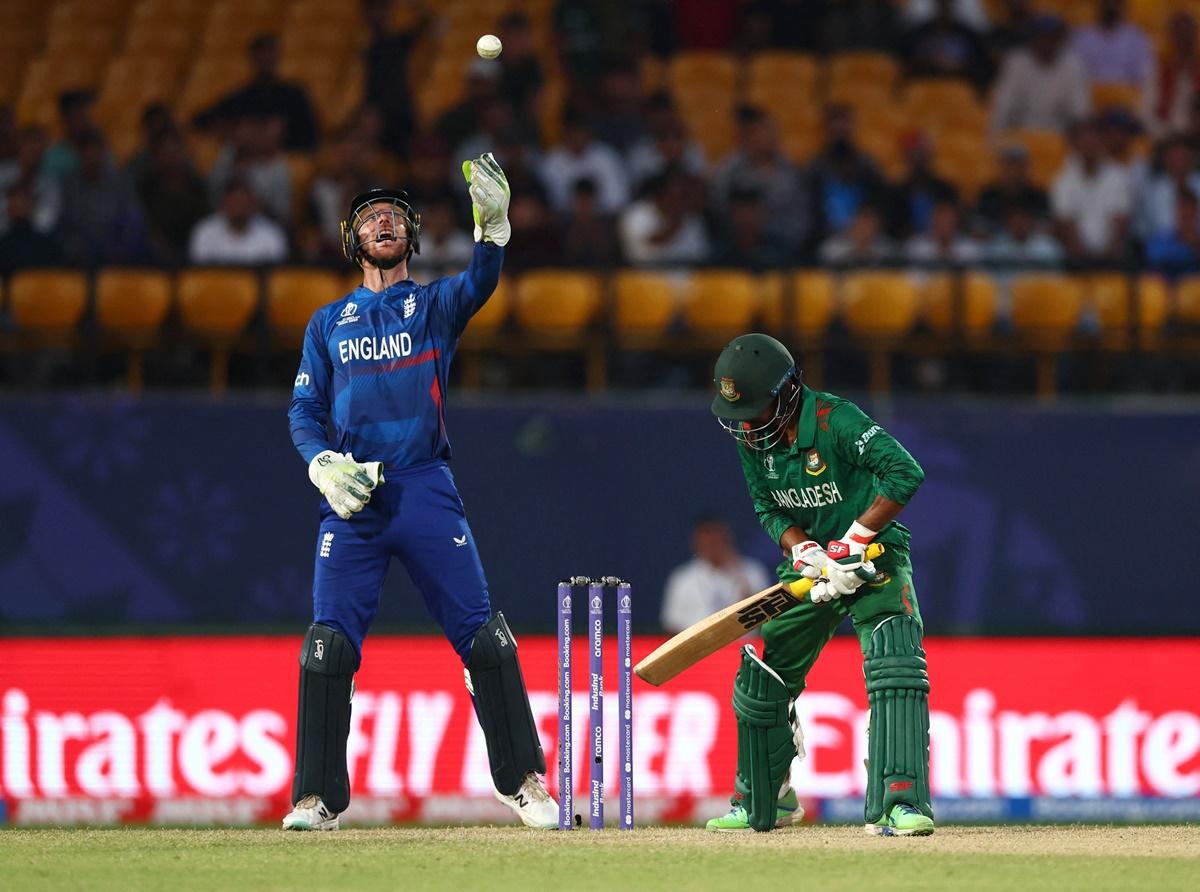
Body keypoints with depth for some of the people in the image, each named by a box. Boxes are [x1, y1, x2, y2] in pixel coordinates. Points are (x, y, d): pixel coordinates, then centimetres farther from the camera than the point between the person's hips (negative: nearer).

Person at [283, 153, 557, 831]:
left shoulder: (435, 305, 12)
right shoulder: (329, 322, 18)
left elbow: (481, 281, -11)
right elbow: (304, 411, 12)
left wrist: (494, 224, -31)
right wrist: (323, 463, -9)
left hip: (425, 489, -1)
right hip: (350, 496, 1)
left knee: (485, 639, -7)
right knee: (329, 646, -7)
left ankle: (523, 782, 0)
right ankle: (319, 800, -2)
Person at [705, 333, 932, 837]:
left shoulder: (835, 421, -25)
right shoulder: (752, 437, -5)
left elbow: (905, 473, -31)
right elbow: (768, 509, 3)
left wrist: (852, 544, -30)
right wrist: (806, 552, -18)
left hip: (874, 557, -7)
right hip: (810, 563, 7)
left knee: (895, 670, -27)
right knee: (760, 679, 11)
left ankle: (898, 805, -31)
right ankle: (763, 802, 31)